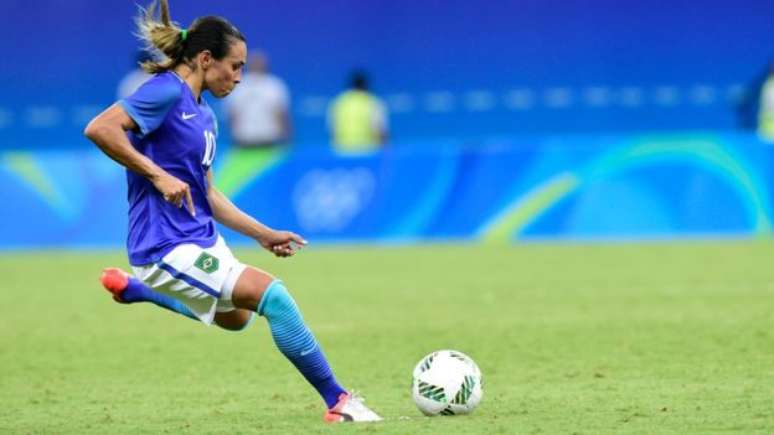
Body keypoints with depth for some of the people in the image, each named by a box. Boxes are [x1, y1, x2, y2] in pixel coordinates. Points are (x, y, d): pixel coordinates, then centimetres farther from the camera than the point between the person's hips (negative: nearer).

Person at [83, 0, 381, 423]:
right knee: (270, 294, -21)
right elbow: (99, 129, -26)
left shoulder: (203, 115, 13)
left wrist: (264, 234, 14)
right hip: (168, 247, -10)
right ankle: (338, 401, -16)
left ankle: (136, 288, 41)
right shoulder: (167, 92, -15)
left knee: (236, 318, 33)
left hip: (201, 240, 10)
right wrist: (158, 175, -26)